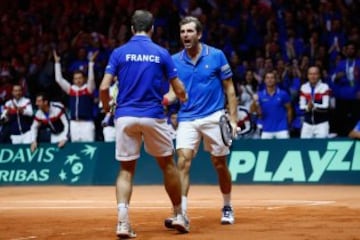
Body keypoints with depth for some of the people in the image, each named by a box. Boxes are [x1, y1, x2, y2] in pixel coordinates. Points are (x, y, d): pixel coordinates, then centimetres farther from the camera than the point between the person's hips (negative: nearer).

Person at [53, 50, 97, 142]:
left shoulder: (88, 88, 2)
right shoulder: (70, 89, 11)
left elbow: (91, 78, -13)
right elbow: (59, 79, 9)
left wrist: (91, 62, -19)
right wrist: (57, 62, 6)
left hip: (87, 123, -4)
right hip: (74, 123, 4)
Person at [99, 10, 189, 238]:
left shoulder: (119, 53, 2)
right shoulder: (161, 53, 2)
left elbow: (104, 87, -5)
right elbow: (179, 89, 3)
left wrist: (107, 108, 15)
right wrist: (183, 98, 27)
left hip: (125, 116, 1)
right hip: (153, 116, -1)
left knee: (126, 170, 7)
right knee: (168, 164, 17)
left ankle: (123, 220, -10)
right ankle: (179, 215, 24)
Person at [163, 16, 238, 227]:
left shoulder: (216, 56, -3)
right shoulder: (175, 61, 4)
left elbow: (229, 89, 1)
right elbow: (175, 91, 5)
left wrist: (233, 118, -5)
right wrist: (165, 99, -19)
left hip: (214, 117, -1)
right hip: (187, 119, 1)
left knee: (220, 163, 8)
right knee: (183, 160, -15)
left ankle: (227, 207, 28)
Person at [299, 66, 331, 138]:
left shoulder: (324, 87, -8)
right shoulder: (304, 87, 4)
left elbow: (326, 107, -13)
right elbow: (301, 106, 2)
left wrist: (314, 106, -27)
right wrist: (308, 107, -19)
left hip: (321, 123, -4)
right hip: (307, 123, 4)